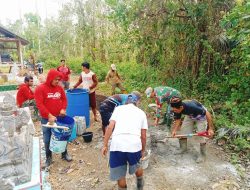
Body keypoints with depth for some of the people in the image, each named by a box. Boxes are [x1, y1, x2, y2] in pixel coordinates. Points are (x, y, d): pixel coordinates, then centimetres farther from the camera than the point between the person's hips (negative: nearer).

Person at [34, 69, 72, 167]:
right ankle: (48, 157, 28)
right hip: (46, 119, -3)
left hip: (59, 117, 4)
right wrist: (49, 115, -23)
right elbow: (39, 104, -16)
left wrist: (63, 109, -8)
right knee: (47, 139, 8)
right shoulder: (40, 89, -11)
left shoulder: (60, 88, 3)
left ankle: (64, 154, 32)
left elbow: (64, 99, 11)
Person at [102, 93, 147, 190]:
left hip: (117, 144, -1)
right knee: (137, 166, 32)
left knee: (120, 174, 19)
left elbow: (110, 127, 4)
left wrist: (105, 145, 9)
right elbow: (143, 136, 17)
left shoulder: (118, 108, 18)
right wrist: (143, 150, 31)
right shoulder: (141, 113, 20)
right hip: (135, 144, 2)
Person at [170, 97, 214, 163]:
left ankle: (202, 155, 12)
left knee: (202, 135, -8)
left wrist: (210, 128, -31)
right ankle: (183, 148, 24)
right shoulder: (176, 109, -26)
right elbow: (178, 119, -7)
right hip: (189, 116, 6)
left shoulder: (192, 107, -44)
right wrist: (175, 130, -20)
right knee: (182, 131, 2)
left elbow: (207, 113, -34)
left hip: (201, 116, -5)